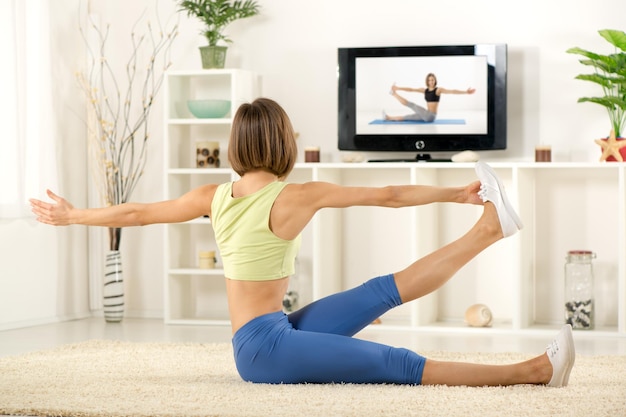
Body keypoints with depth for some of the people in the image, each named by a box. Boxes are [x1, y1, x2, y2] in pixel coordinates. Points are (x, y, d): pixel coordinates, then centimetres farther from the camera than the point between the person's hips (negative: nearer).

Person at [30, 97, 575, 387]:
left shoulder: (216, 195, 4)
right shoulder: (298, 197, -14)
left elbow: (136, 213, 12)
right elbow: (390, 196, -6)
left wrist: (70, 215, 26)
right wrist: (455, 194, 5)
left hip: (275, 332, 8)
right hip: (266, 347, -8)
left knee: (386, 290, 6)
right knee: (402, 365, -18)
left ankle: (488, 229, 10)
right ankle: (531, 372, -22)